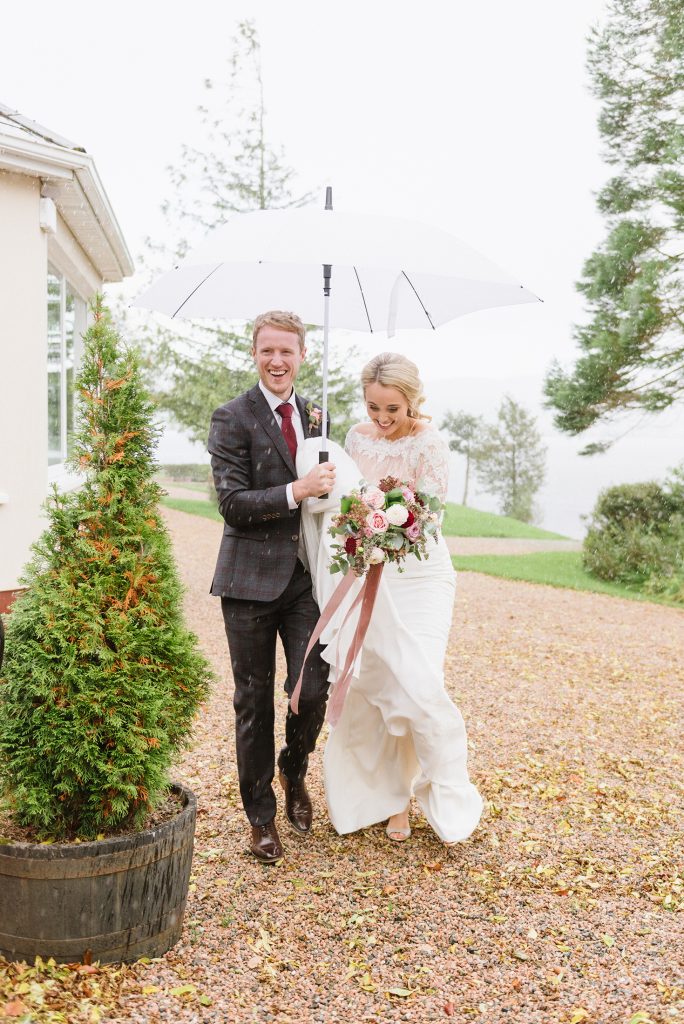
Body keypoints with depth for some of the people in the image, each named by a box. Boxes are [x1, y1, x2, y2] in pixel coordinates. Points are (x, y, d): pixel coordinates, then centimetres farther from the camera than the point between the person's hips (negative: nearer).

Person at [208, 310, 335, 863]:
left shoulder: (313, 413, 10)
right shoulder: (233, 418, -6)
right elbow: (232, 501, -13)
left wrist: (321, 435, 3)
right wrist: (296, 491, -24)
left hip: (306, 575, 4)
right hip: (253, 578, -3)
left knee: (313, 689, -3)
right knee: (255, 700, 7)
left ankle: (294, 770, 31)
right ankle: (261, 814, 25)